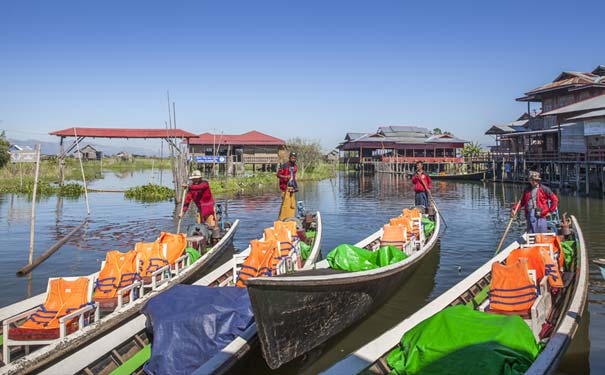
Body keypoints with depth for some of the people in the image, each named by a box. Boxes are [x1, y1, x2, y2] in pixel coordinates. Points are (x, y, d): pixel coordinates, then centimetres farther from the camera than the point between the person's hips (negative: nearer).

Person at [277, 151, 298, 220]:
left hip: (292, 187, 8)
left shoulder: (295, 166, 12)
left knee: (293, 204, 9)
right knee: (285, 203, -12)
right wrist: (286, 177, -29)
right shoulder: (284, 165, -11)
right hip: (286, 187, -7)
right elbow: (278, 175, -12)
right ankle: (282, 219, -6)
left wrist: (296, 186, 23)